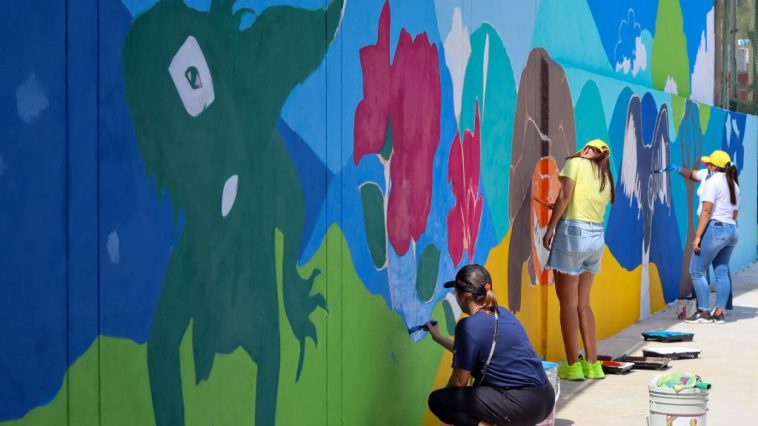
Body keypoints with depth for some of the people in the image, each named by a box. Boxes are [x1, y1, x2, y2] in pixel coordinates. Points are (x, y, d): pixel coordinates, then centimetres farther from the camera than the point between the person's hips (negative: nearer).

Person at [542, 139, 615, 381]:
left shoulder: (575, 163, 3)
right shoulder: (606, 179, 20)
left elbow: (564, 196, -10)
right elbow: (591, 207, 12)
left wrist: (550, 229, -10)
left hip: (572, 231, -6)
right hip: (597, 237, 6)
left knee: (568, 303, -1)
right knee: (583, 304, 14)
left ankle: (572, 365, 0)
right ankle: (592, 364, 13)